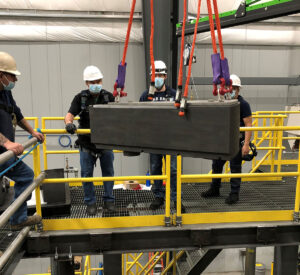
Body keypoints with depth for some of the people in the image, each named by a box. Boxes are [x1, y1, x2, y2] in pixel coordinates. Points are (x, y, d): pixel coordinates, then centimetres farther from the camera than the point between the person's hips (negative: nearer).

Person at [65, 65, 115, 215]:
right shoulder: (80, 98, -2)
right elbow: (70, 114, -10)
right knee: (87, 174, 6)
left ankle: (108, 200, 26)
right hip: (86, 144, -1)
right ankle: (90, 202, 21)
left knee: (108, 172, 11)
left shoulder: (108, 97, 1)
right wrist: (69, 123, -33)